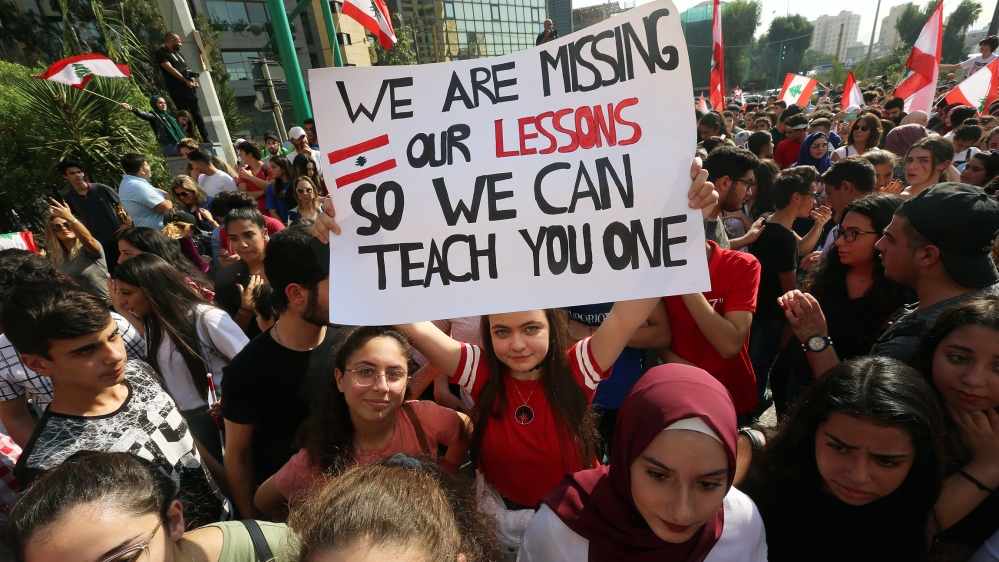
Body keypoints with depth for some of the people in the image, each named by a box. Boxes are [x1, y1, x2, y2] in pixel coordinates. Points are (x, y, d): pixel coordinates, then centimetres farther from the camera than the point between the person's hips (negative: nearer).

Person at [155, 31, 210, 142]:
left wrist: (193, 81, 2)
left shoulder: (178, 53, 24)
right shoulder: (161, 53, 0)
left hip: (189, 87, 7)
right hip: (177, 90, -7)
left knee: (197, 112, 5)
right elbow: (170, 69, -11)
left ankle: (205, 137, 7)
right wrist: (186, 81, -14)